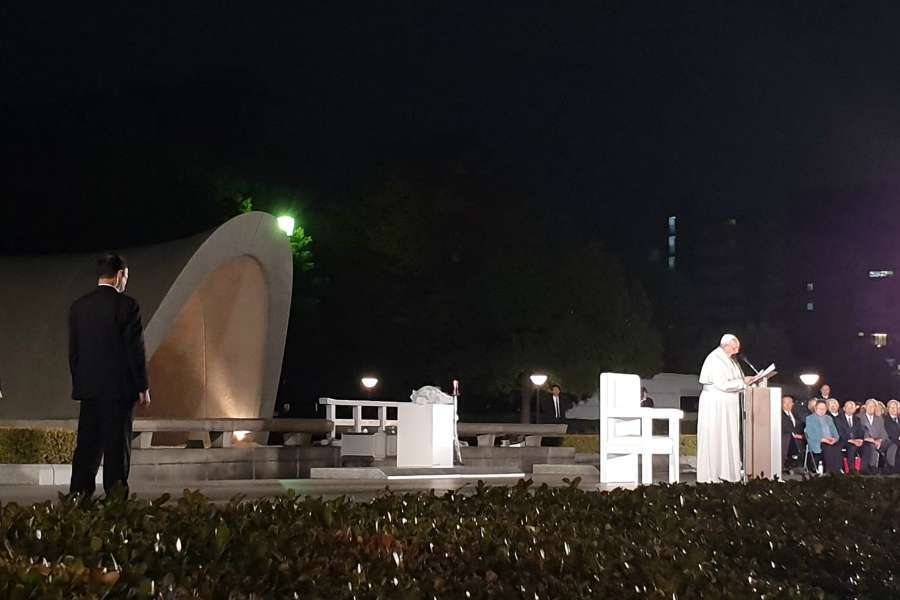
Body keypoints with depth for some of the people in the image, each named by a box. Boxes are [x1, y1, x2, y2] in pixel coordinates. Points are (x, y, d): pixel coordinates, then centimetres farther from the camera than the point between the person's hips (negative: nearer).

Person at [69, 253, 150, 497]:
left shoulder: (78, 306, 7)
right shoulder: (127, 305, -9)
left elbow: (73, 350, 11)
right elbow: (135, 349, -10)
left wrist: (79, 383, 18)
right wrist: (143, 387, -4)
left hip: (88, 387, 5)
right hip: (119, 387, -5)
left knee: (87, 445, 10)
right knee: (117, 445, -1)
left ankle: (78, 495, 10)